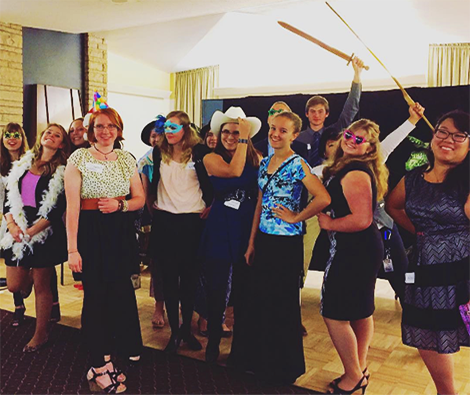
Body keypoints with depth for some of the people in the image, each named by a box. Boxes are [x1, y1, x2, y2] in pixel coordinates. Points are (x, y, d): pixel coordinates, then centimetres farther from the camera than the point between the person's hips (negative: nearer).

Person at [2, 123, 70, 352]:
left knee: (41, 286, 4)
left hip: (45, 231, -4)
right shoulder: (22, 165, 12)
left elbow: (58, 209, -9)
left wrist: (31, 231, -14)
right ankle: (31, 276, 44)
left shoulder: (62, 171, -3)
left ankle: (40, 335, 20)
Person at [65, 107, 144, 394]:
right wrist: (72, 248, -13)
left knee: (121, 291, 7)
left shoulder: (127, 159, 9)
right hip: (91, 231, -4)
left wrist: (121, 205, -10)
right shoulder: (79, 158, -3)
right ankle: (100, 366, 15)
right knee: (96, 295, 2)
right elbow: (72, 205, -8)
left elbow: (140, 199, 12)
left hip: (122, 232, 4)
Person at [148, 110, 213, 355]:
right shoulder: (159, 153, 8)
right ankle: (174, 332, 15)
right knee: (169, 277, 4)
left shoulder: (199, 152, -3)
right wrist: (151, 202, 14)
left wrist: (208, 205, -1)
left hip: (191, 221, -2)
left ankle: (187, 328, 23)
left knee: (189, 277, 6)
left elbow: (210, 180, 1)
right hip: (164, 220, 3)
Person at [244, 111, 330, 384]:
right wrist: (252, 242, 11)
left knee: (284, 303, 6)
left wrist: (296, 217, -14)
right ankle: (263, 359, 32)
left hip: (286, 242, -7)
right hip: (263, 239, 7)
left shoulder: (297, 164, -13)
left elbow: (323, 199, -24)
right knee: (262, 300, 14)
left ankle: (286, 367, 25)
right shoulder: (265, 163, 9)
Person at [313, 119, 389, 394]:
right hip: (363, 249, 11)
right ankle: (360, 370, 35)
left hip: (355, 252, -11)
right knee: (360, 311, 19)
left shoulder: (355, 173, -20)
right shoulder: (353, 167, 11)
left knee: (334, 314, -2)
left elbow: (362, 219, -27)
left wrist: (328, 223, -16)